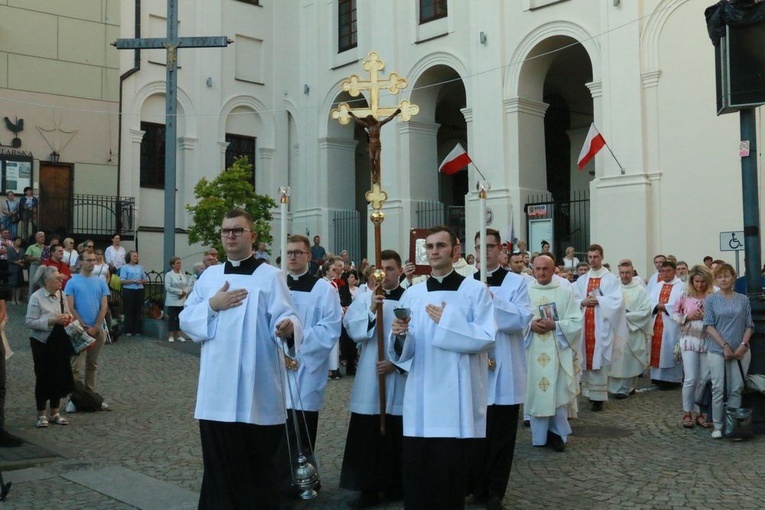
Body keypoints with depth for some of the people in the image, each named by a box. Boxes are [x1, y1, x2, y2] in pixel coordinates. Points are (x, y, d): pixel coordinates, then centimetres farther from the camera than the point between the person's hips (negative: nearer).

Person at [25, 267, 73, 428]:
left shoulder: (61, 295, 2)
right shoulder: (36, 297, -14)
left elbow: (67, 313, 14)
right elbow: (30, 322, -17)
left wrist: (67, 318, -9)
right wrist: (52, 320, -24)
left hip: (59, 342, 5)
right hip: (42, 343, -5)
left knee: (59, 377, 10)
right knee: (43, 378, 5)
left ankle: (54, 412, 24)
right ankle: (41, 415, 19)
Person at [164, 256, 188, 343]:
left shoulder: (183, 274, 12)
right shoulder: (169, 274, -3)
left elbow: (187, 285, 12)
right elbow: (168, 287, -12)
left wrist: (185, 292, -9)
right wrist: (180, 292, -15)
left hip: (182, 300, 4)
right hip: (172, 301, -4)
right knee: (172, 318, 0)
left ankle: (179, 335, 11)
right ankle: (171, 335, 6)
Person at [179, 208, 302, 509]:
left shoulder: (270, 276, -1)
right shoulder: (208, 276, 12)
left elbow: (284, 316, -11)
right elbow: (185, 320, 10)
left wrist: (287, 327, -34)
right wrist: (212, 305, -7)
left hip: (256, 388, -3)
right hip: (217, 389, 4)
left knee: (258, 464, 2)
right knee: (220, 464, 8)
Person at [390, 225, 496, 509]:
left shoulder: (475, 290, -1)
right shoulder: (412, 294, 10)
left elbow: (487, 338, -11)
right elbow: (407, 350, 9)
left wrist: (447, 321, -13)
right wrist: (400, 336, -12)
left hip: (456, 398, -3)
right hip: (420, 398, 4)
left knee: (450, 475, 2)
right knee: (415, 472, 6)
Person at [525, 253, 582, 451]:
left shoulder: (566, 292, 3)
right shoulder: (525, 291, 4)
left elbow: (576, 321, -1)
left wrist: (555, 325, -15)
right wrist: (530, 325, -15)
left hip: (558, 351, 0)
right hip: (534, 352, 1)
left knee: (558, 392, 0)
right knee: (536, 390, 3)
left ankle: (558, 433, 13)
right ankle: (539, 434, 16)